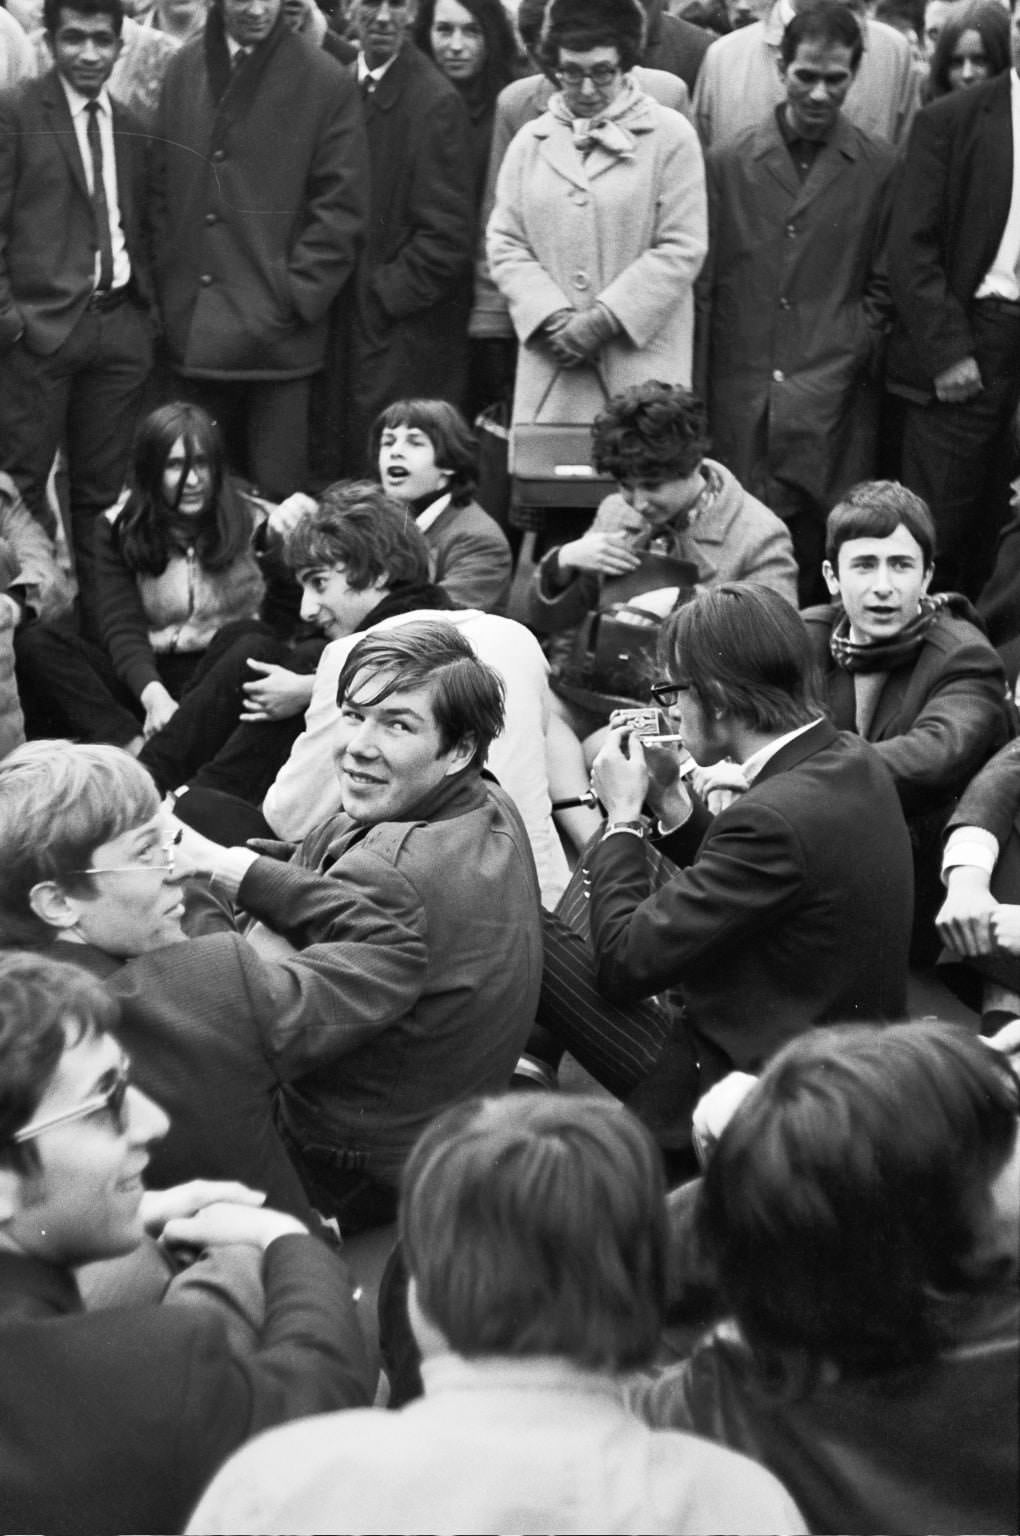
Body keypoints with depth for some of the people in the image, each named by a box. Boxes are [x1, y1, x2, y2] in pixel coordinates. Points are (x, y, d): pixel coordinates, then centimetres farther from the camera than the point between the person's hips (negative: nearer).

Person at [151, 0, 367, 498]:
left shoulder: (325, 82, -3)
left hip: (276, 334, -4)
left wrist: (296, 297, -10)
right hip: (192, 332, 4)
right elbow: (160, 187, 13)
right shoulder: (184, 68, 8)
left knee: (276, 495, -2)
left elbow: (341, 209, -4)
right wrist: (167, 285, 5)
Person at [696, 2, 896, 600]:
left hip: (834, 409, -1)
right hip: (739, 400, 1)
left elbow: (883, 287, 8)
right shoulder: (727, 163, 8)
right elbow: (702, 285, 7)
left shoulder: (882, 168, 6)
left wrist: (841, 363, -5)